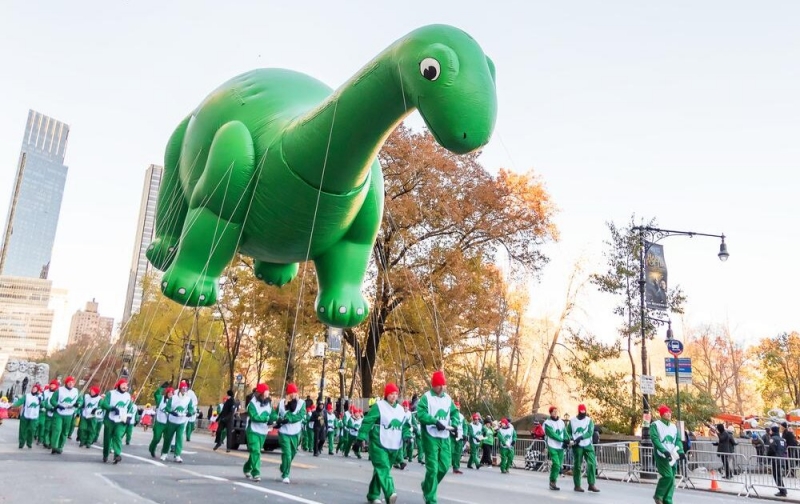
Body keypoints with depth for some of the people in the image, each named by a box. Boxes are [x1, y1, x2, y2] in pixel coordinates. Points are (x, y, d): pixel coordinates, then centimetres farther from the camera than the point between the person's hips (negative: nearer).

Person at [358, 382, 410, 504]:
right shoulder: (378, 406, -6)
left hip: (394, 446, 6)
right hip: (379, 445, -6)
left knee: (380, 470, 13)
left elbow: (405, 425, 17)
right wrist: (362, 437, -15)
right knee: (383, 469, -18)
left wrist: (407, 436, -1)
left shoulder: (400, 409, 14)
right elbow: (367, 422, -9)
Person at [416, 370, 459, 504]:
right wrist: (435, 422, -30)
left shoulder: (447, 398, 11)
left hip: (445, 437, 6)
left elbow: (454, 412, 18)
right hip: (431, 437, -6)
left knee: (445, 466, 8)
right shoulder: (426, 397, -9)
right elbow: (420, 414, -20)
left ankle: (427, 485, 32)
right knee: (432, 468, -6)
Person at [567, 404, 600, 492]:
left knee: (592, 464, -9)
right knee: (577, 465, 2)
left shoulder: (589, 420, 4)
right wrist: (570, 439, -11)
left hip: (588, 445, 1)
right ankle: (577, 485, 11)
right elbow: (568, 432, 10)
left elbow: (590, 432, -9)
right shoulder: (572, 421, 5)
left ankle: (591, 484, -1)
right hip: (577, 446, -1)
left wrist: (581, 437, -23)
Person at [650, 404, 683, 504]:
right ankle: (658, 496, 0)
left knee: (671, 479, 5)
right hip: (661, 455, -6)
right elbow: (655, 439, -14)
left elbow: (678, 440, 12)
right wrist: (664, 451, -26)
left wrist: (680, 451, -7)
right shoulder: (655, 425, -4)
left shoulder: (673, 427, 17)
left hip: (672, 457, 7)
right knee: (668, 476, -19)